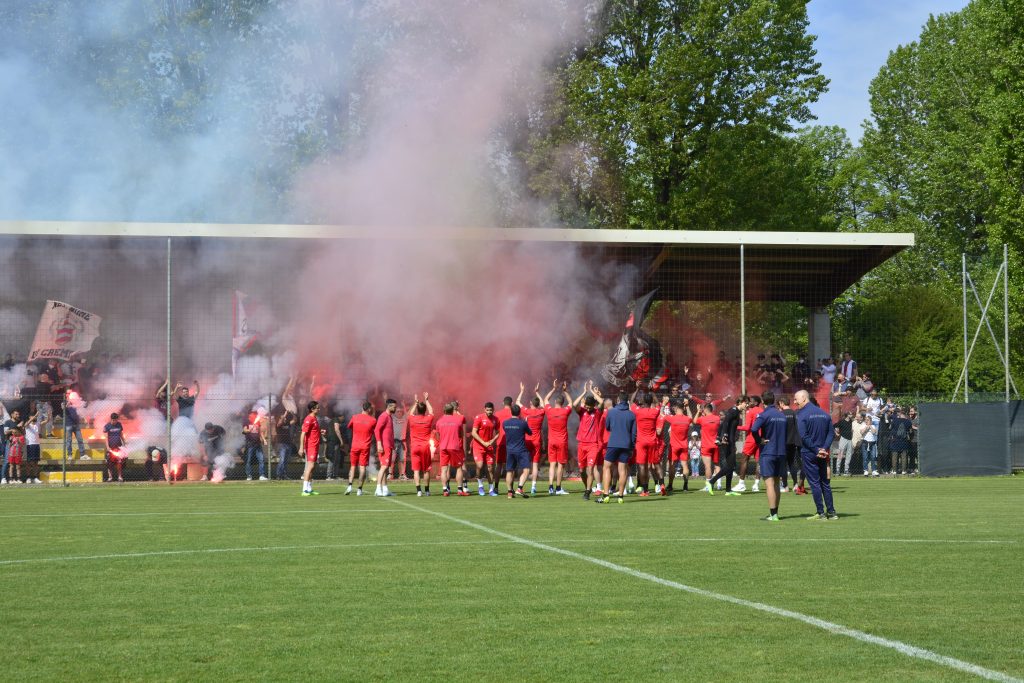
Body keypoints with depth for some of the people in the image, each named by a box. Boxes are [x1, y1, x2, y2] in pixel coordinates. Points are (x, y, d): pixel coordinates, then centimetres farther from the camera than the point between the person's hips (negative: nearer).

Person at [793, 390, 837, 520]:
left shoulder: (801, 415, -9)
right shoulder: (824, 413, 10)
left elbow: (803, 436, -18)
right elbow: (831, 433, 5)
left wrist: (816, 450, -14)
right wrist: (824, 448, -4)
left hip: (808, 454, -6)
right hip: (822, 454, 6)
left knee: (814, 483, -2)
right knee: (825, 482, 13)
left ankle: (821, 513, -3)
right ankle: (831, 512, 12)